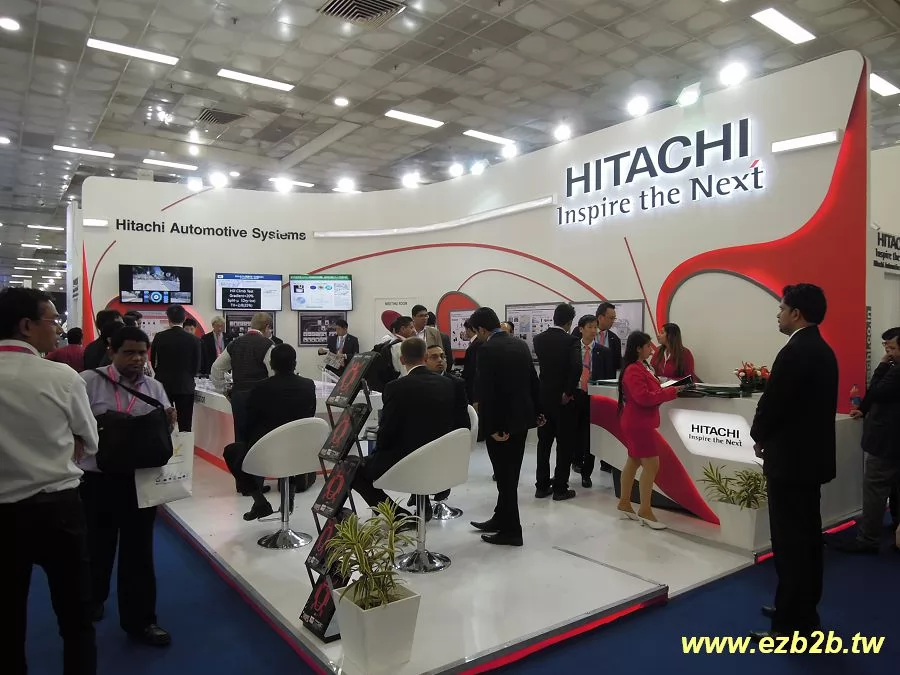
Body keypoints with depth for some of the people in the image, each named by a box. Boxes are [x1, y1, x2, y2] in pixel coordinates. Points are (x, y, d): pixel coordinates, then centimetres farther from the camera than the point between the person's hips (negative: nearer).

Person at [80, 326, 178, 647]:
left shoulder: (155, 388, 6)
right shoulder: (89, 381, -5)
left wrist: (169, 422, -11)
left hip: (141, 479, 2)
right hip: (97, 479, -2)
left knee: (138, 550, 9)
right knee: (97, 546, 18)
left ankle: (140, 619, 22)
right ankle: (92, 599, 46)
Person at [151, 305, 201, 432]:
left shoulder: (159, 337, -5)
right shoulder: (194, 339, -6)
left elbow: (153, 361, 4)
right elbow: (197, 366, -1)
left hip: (163, 386, 1)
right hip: (185, 386, -1)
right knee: (185, 426, 2)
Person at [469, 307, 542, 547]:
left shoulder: (486, 349, -16)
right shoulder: (521, 345, 7)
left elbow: (485, 390, -20)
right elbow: (533, 381, 12)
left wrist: (491, 427, -17)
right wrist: (538, 411, 20)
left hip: (500, 422, -8)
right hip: (522, 417, 8)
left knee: (505, 475, 3)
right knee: (510, 473, 17)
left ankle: (511, 530, 12)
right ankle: (501, 520, 30)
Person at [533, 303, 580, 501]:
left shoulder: (539, 339, 1)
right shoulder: (569, 341, -13)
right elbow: (576, 367, -28)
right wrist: (568, 392, -17)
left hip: (543, 396, 5)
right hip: (562, 398, -5)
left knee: (544, 442, 13)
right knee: (564, 444, 5)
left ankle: (542, 486, 18)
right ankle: (560, 488, 9)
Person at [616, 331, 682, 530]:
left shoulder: (640, 367, 13)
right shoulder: (633, 371, -20)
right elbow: (644, 397, -26)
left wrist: (667, 389, 1)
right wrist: (670, 392, -21)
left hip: (639, 422, 11)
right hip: (638, 424, -11)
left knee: (634, 461, 15)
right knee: (651, 464, -8)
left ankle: (624, 503, 25)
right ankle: (644, 511, -1)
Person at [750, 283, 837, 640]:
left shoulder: (795, 352, -19)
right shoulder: (823, 350, 11)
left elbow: (773, 403, -19)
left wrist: (759, 437, 1)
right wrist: (769, 437, 11)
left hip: (791, 458, -10)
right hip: (812, 455, 10)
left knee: (790, 541, -2)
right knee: (806, 536, 17)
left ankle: (793, 624, 7)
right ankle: (803, 609, 30)